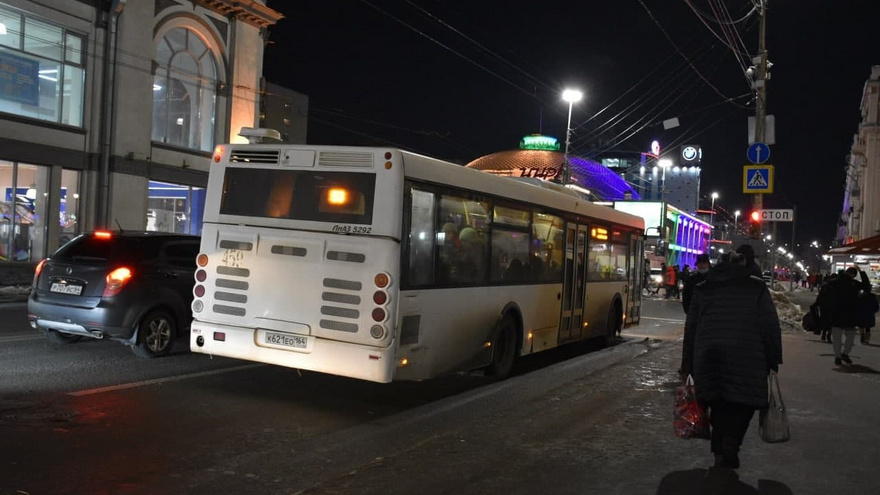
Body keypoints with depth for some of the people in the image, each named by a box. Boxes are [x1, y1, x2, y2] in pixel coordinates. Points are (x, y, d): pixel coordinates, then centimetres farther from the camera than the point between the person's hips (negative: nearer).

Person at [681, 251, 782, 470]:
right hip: (747, 359, -3)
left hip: (708, 359, 3)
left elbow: (690, 329, 12)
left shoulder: (702, 289, 12)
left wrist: (688, 365, 16)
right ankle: (731, 443, -11)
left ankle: (720, 452, 13)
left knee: (719, 407, 14)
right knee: (744, 403, 7)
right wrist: (774, 360, 6)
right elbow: (770, 327, 0)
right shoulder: (757, 288, 5)